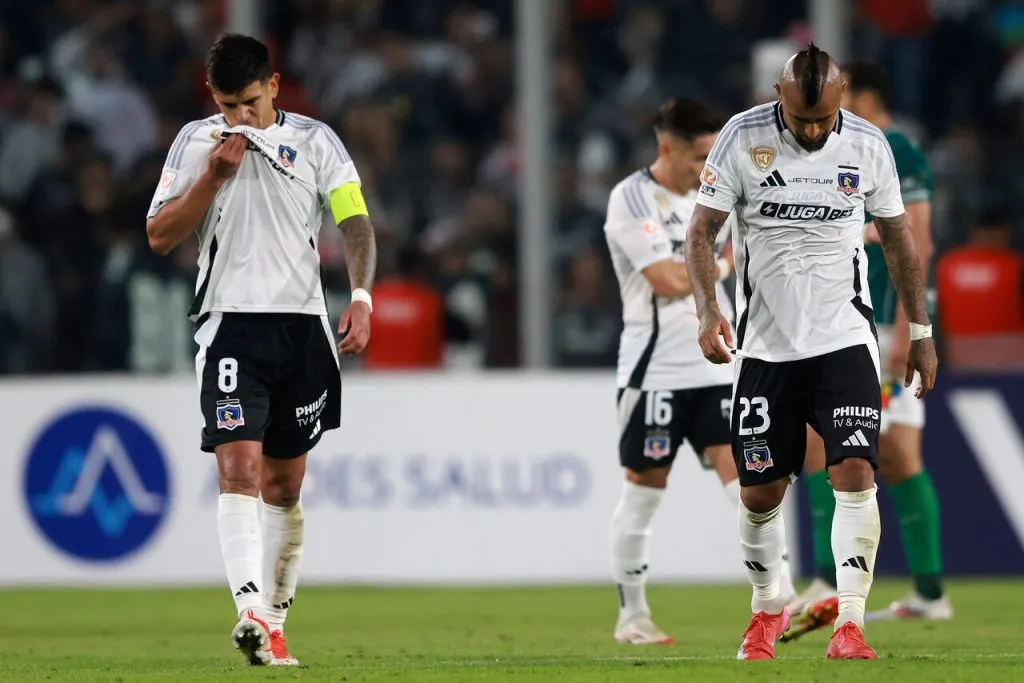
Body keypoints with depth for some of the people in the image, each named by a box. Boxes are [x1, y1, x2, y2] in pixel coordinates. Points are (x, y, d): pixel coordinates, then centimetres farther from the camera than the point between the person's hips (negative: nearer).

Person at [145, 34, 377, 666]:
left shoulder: (314, 140, 5)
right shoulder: (195, 142, 6)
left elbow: (356, 220, 1)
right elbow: (160, 236, 3)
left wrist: (361, 297, -14)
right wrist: (213, 176, -9)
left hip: (302, 327, 1)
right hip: (231, 325, -1)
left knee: (284, 485, 8)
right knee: (239, 467, -18)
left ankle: (273, 622, 17)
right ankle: (252, 611, -29)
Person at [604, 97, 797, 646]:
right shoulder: (632, 200, -10)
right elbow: (672, 280, -17)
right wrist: (728, 258, -4)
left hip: (714, 368, 5)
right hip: (655, 370, -5)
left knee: (746, 478, -6)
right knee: (644, 489, 4)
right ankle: (631, 615, 16)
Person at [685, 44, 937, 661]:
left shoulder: (868, 145, -2)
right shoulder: (743, 137, -7)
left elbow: (898, 238, 11)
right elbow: (702, 231, -4)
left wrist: (921, 332, 12)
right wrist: (709, 310, -20)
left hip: (845, 338, 0)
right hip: (766, 344, 0)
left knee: (855, 472, -17)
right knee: (760, 493, 5)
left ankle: (851, 622, -16)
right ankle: (769, 609, 30)